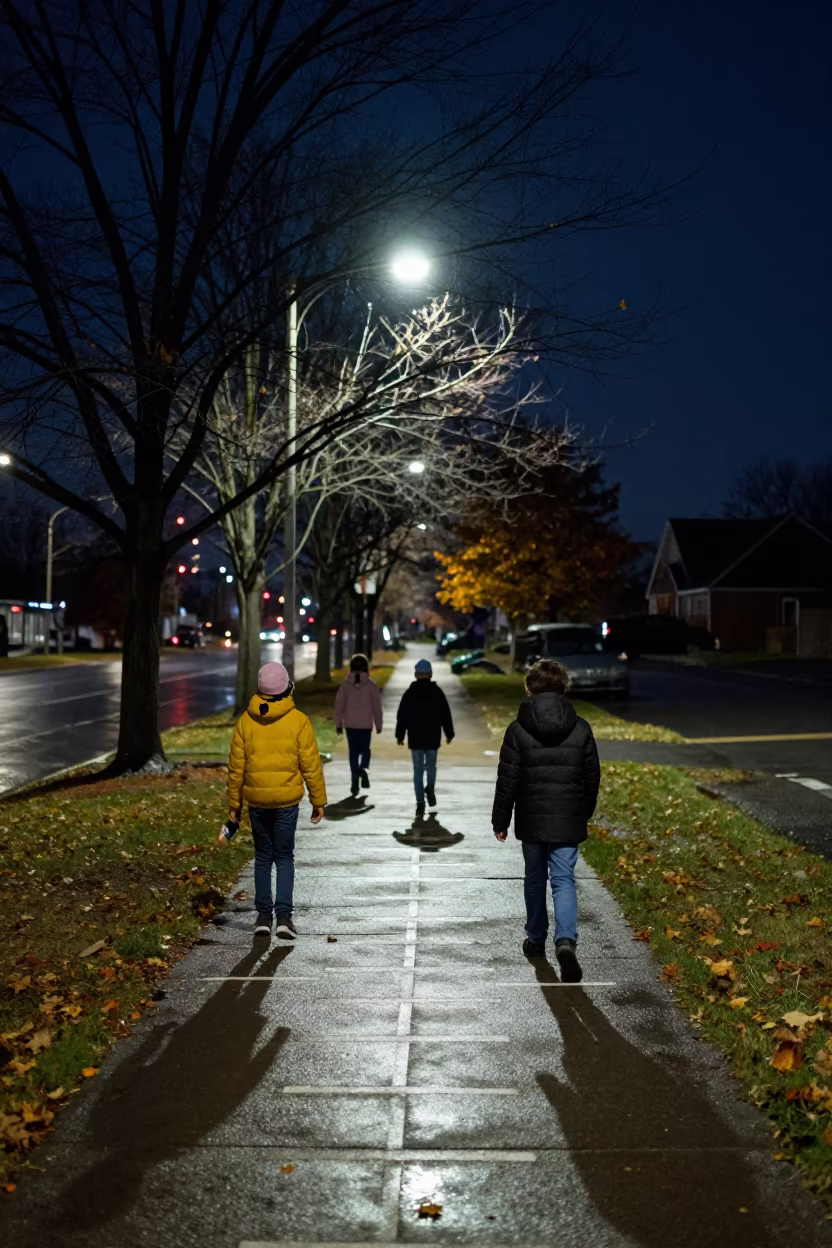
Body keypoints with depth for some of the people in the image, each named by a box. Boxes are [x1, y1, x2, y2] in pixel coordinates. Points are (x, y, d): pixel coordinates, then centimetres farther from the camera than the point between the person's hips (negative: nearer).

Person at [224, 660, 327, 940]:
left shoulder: (246, 721, -2)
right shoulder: (298, 720, -9)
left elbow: (236, 767, 2)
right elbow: (311, 765, -7)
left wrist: (234, 804, 11)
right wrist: (318, 801, 2)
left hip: (256, 801, 2)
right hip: (288, 800, -2)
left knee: (263, 857, 14)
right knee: (285, 857, 8)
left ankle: (264, 916, 17)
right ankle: (283, 914, -1)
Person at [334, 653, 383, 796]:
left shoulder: (346, 683, -3)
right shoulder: (371, 683, -5)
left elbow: (339, 704, -1)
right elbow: (376, 706, -2)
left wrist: (338, 724, 7)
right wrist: (378, 724, 7)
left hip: (350, 724, 1)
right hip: (366, 724, -1)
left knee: (353, 752, 9)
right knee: (365, 750, 15)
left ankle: (355, 782, 5)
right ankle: (364, 768, -15)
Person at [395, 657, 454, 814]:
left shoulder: (409, 693, -1)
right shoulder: (437, 692, -1)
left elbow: (402, 717, -1)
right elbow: (446, 715, 0)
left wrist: (400, 735, 6)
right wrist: (449, 734, 9)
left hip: (415, 738, 0)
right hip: (433, 738, 0)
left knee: (418, 770, 4)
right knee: (431, 765, 19)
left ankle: (420, 804, 0)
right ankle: (430, 787, -8)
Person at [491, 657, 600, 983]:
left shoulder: (518, 730, -9)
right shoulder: (581, 729, -2)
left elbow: (507, 781, -7)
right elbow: (593, 778, 6)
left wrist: (500, 820, 3)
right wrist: (584, 814, 20)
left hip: (531, 821, -1)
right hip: (568, 822, 1)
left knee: (535, 878, 17)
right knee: (563, 880, 4)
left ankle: (536, 940, 30)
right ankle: (566, 940, -17)